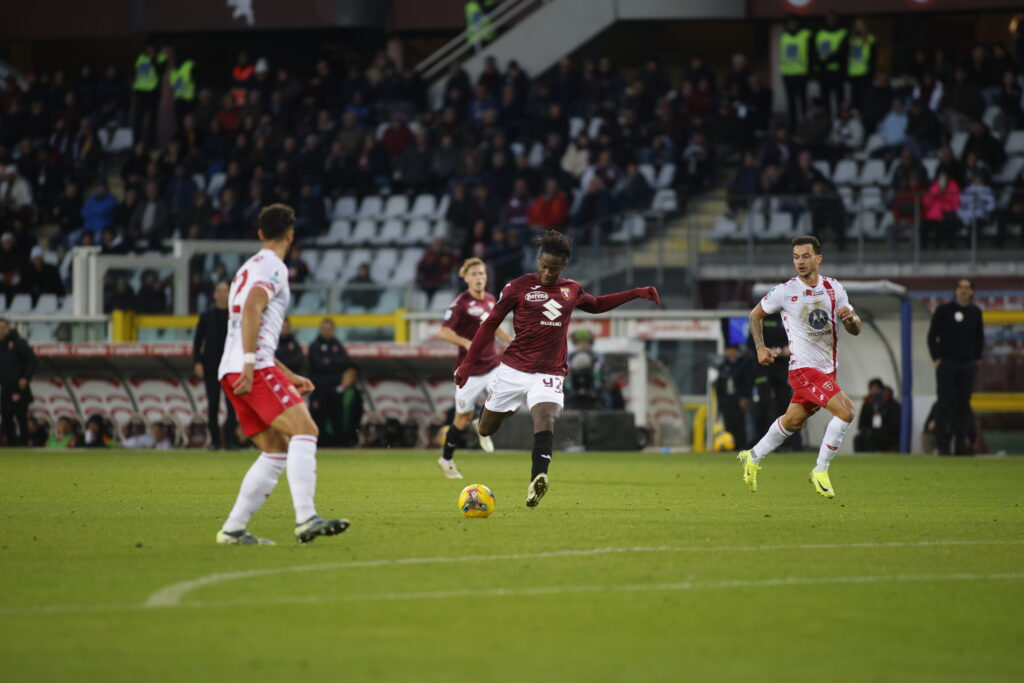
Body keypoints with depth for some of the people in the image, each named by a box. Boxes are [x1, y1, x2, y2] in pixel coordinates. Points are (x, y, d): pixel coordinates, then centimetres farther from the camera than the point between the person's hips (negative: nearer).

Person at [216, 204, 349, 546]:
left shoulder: (249, 268, 30)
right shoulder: (272, 267, 0)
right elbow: (252, 308, -18)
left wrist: (289, 377, 33)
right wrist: (249, 363, -24)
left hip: (232, 373, 9)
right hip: (255, 368, -9)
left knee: (277, 451, 10)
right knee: (304, 430, -18)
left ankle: (233, 529, 6)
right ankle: (306, 518, -33)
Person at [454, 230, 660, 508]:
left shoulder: (571, 290, 10)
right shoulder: (519, 286, -2)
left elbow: (596, 305, 32)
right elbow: (490, 324, 4)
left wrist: (637, 293, 27)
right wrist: (468, 363, 1)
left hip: (550, 373, 0)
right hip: (513, 368, 0)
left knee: (545, 415, -28)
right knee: (485, 431, 8)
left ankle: (537, 480, -45)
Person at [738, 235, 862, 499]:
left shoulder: (834, 288, 4)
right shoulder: (784, 291, -7)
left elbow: (855, 330, 8)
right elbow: (756, 315, 9)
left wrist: (851, 318, -15)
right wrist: (760, 348, -3)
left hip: (827, 368, 6)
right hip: (803, 368, -6)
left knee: (793, 420, 18)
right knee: (846, 410, -22)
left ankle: (752, 458, 40)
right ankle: (820, 471, -10)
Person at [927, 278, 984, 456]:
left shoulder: (975, 312, 10)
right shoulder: (944, 310, 0)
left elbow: (979, 338, 19)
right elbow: (932, 336, 2)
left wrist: (976, 359, 10)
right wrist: (936, 359, -4)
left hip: (968, 366, 3)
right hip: (946, 363, -3)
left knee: (964, 405, 1)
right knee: (946, 404, -6)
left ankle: (961, 445, 4)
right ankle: (943, 446, -6)